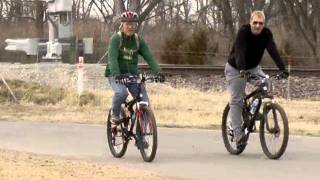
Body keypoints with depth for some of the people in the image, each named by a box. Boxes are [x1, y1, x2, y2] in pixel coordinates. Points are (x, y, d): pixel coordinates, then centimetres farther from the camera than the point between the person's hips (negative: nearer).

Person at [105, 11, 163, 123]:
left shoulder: (138, 40, 3)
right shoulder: (116, 38, -10)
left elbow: (149, 57, -8)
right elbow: (112, 58, -23)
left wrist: (157, 71, -25)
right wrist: (116, 74, -39)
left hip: (132, 74, 4)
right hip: (116, 74, -4)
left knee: (144, 101, -11)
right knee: (121, 92, -34)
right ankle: (115, 113, -5)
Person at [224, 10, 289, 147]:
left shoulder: (266, 33, -15)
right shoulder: (243, 32, -26)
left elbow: (273, 51, -26)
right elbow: (240, 52, -39)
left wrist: (282, 69, -40)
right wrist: (242, 70, -54)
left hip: (253, 68, 4)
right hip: (235, 69, -4)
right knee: (236, 101, -9)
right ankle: (238, 134, -9)